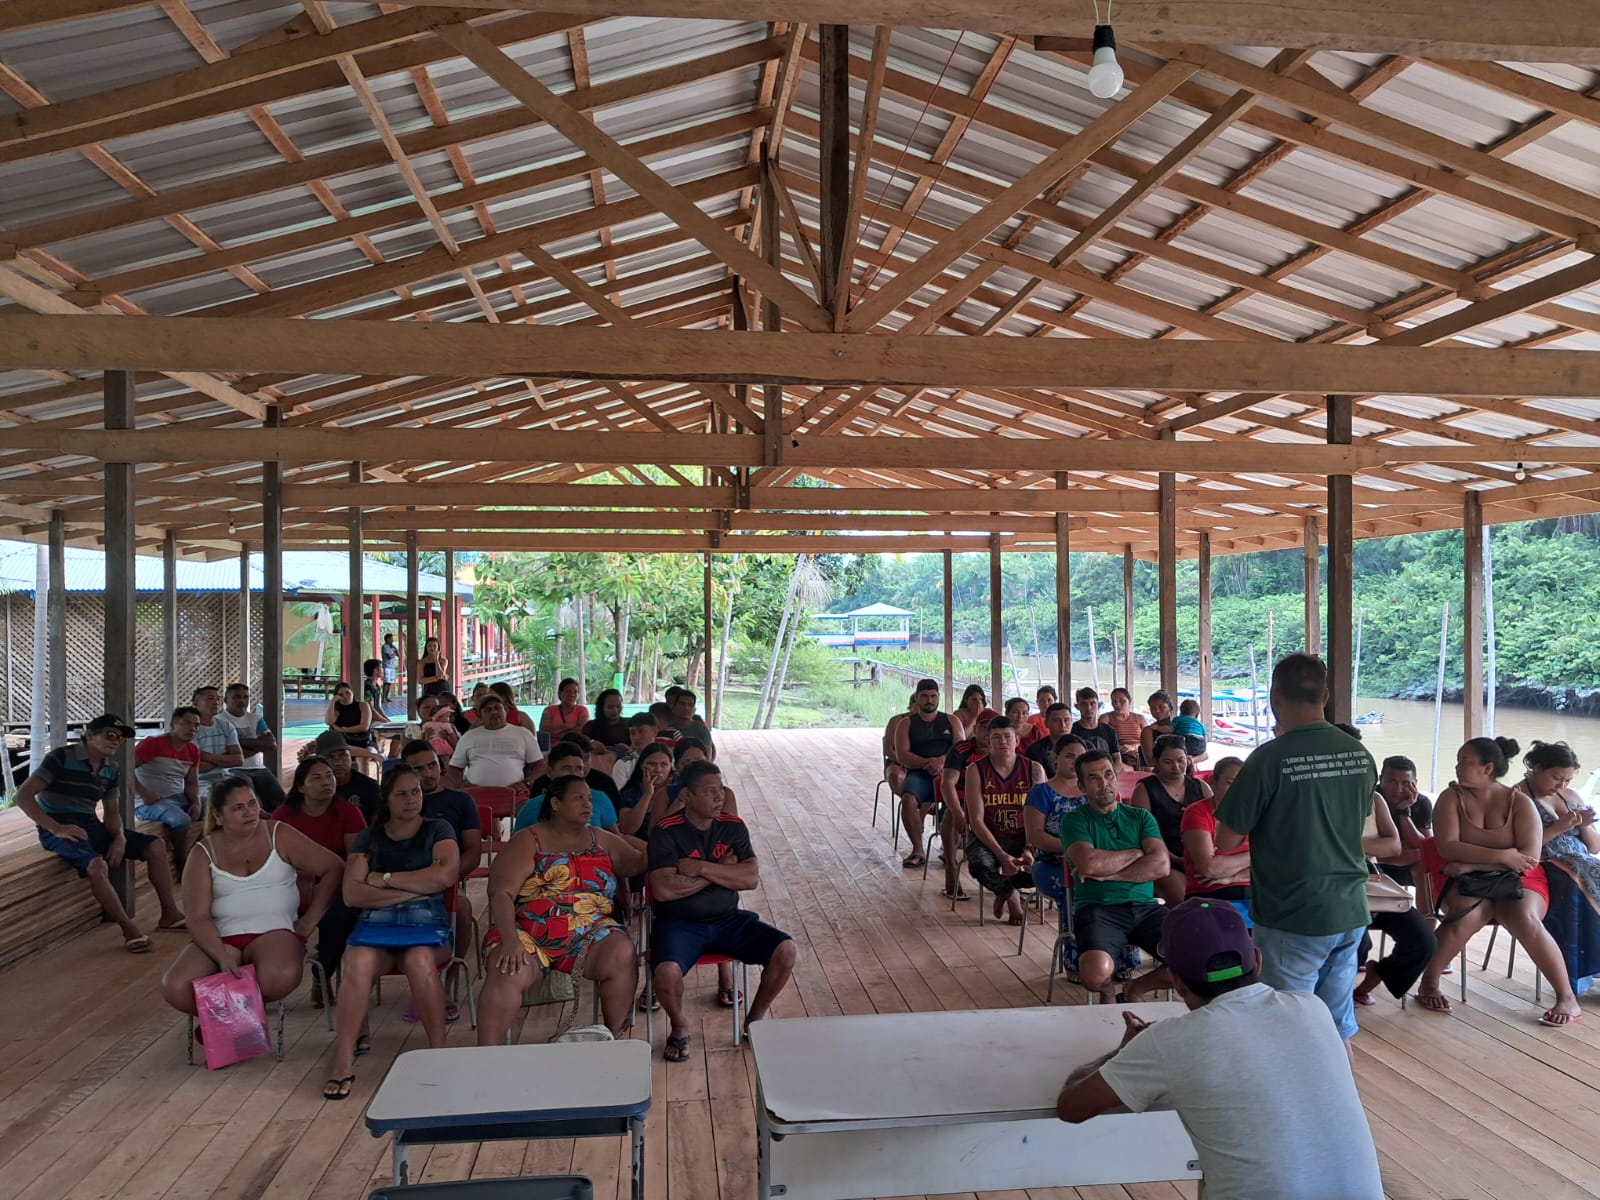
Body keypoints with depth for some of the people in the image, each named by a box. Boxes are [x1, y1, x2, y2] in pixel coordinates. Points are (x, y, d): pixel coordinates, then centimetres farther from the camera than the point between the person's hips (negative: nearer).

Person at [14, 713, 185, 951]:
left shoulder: (111, 770, 10)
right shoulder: (61, 758, -12)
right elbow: (23, 795, -16)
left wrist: (120, 837, -9)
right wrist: (56, 828, -25)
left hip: (91, 826, 8)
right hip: (58, 828, -8)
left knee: (156, 846, -1)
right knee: (97, 864, -36)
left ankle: (170, 914, 6)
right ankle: (129, 929, -26)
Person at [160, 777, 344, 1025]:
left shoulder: (278, 835, 6)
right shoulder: (203, 853, 7)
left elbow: (334, 868, 6)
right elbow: (198, 918, -2)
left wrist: (309, 919, -1)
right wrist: (223, 958, -20)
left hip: (275, 932, -1)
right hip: (221, 938, 1)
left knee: (281, 978, -36)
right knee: (176, 989, -28)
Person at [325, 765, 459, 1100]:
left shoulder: (438, 830, 13)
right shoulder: (368, 838, 16)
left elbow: (445, 875, -7)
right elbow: (352, 894, 1)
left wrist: (384, 878, -2)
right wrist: (414, 889, -6)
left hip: (426, 922, -1)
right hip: (375, 922, 1)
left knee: (420, 961, -35)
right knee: (358, 964, -32)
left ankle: (438, 1052, -27)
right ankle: (343, 1063, -29)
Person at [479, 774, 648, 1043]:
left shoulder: (602, 841, 17)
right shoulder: (527, 842, 4)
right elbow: (501, 893, -7)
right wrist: (510, 941, -22)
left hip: (589, 932, 3)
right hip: (529, 932, -2)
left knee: (623, 957, -27)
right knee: (507, 974, -32)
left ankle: (613, 1039, -10)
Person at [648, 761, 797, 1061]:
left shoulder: (733, 826, 4)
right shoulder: (666, 831, -9)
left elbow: (752, 878, -7)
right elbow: (663, 890, -21)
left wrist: (701, 868, -17)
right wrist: (722, 870, -13)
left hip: (728, 919, 4)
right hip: (679, 923, -4)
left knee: (785, 950, -16)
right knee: (667, 972, -34)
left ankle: (754, 1020, 9)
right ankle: (679, 1027, 2)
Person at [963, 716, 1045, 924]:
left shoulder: (1034, 769, 0)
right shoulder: (976, 770, -6)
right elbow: (976, 820, -10)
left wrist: (1029, 849, -20)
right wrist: (1001, 855, -20)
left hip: (1023, 836, 2)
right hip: (987, 837, -2)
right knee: (980, 866, -35)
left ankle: (1003, 887, 6)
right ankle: (1011, 896, 2)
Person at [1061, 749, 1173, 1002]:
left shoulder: (1141, 817, 17)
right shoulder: (1075, 820, 7)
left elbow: (1161, 865, 1)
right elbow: (1089, 863, -13)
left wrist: (1106, 873, -5)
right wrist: (1138, 852, 2)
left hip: (1145, 906, 4)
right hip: (1098, 908, -3)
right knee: (1096, 972, -34)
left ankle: (1134, 992, 8)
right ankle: (1108, 991, 7)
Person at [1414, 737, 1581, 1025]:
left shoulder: (1520, 802, -4)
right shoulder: (1451, 797, -3)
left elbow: (1530, 855, -14)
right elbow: (1447, 847, -14)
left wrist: (1473, 863, -20)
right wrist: (1501, 855, -23)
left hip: (1516, 879, 0)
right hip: (1464, 879, 0)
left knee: (1526, 921, -30)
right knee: (1467, 915, -32)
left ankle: (1567, 997, -16)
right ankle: (1428, 983, -16)